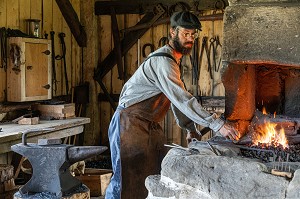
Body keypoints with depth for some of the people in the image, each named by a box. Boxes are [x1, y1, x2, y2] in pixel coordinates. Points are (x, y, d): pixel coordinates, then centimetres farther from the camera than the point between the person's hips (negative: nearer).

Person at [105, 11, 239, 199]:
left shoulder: (172, 60, 14)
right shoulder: (162, 61, -20)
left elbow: (177, 99, 19)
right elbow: (183, 99, -28)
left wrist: (191, 128, 11)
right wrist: (217, 125, -29)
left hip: (149, 125, 10)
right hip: (130, 124, -10)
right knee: (128, 180, -10)